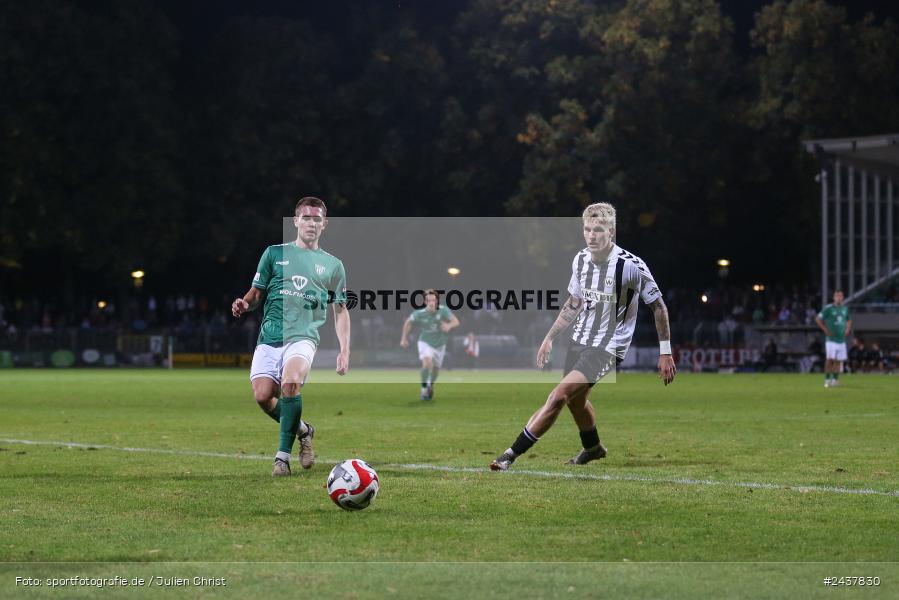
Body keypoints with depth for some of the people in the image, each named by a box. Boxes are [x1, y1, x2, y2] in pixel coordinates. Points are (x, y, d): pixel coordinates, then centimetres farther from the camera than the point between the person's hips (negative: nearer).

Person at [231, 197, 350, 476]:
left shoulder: (333, 265, 15)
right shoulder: (274, 253, 14)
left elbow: (340, 310, 18)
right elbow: (257, 293, 14)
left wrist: (344, 350, 8)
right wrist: (244, 304, -10)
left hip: (303, 337, -2)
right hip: (269, 336, 2)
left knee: (290, 382, -30)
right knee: (262, 396, -15)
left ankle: (283, 455, -20)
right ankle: (302, 430, 16)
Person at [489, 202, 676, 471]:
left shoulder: (631, 266, -20)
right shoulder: (581, 260, -1)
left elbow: (659, 307, -9)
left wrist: (665, 353, -8)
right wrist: (550, 337, 15)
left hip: (609, 346, -7)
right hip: (580, 339, 7)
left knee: (559, 396, -19)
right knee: (575, 400, 20)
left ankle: (512, 454, -17)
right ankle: (593, 448, 49)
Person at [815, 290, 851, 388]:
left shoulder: (845, 309, 12)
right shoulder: (828, 308, -6)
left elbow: (849, 320, 30)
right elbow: (818, 319, -5)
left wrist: (847, 329, 13)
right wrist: (825, 330, -10)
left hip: (841, 339, 5)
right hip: (831, 339, -5)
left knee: (838, 361, 5)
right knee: (830, 359, -11)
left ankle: (835, 379, 12)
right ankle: (827, 380, -6)